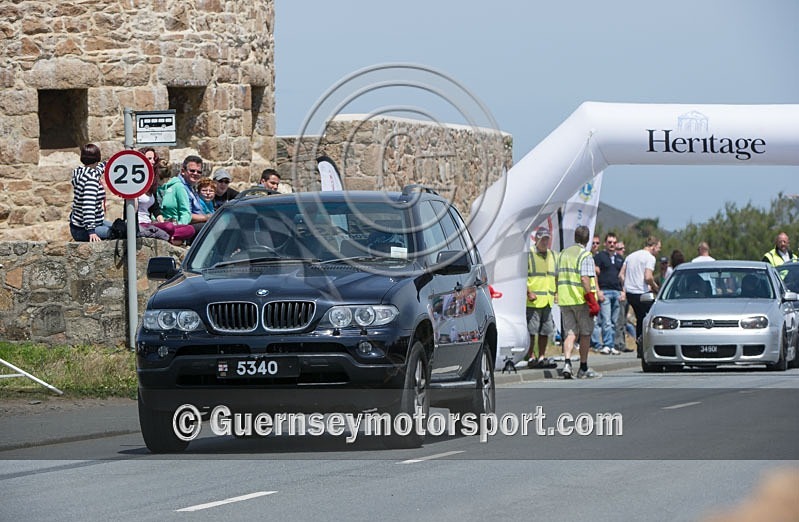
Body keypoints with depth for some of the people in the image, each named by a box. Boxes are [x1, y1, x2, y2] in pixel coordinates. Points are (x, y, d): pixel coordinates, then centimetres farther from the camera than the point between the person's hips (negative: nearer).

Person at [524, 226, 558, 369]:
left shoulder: (552, 255, 17)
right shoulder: (529, 254, -5)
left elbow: (555, 276, 27)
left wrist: (556, 293, 17)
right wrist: (529, 292, -18)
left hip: (548, 301, 7)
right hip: (533, 301, -7)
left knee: (546, 330, 8)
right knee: (531, 330, -6)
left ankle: (542, 357, 15)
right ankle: (531, 358, -2)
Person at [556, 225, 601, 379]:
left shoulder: (563, 253, 12)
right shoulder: (585, 255, -9)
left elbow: (557, 276, 15)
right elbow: (585, 278, -19)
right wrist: (592, 301, -18)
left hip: (564, 298, 5)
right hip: (580, 299, -5)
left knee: (570, 333, 5)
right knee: (585, 333, 7)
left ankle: (567, 363, -16)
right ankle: (583, 369, 11)